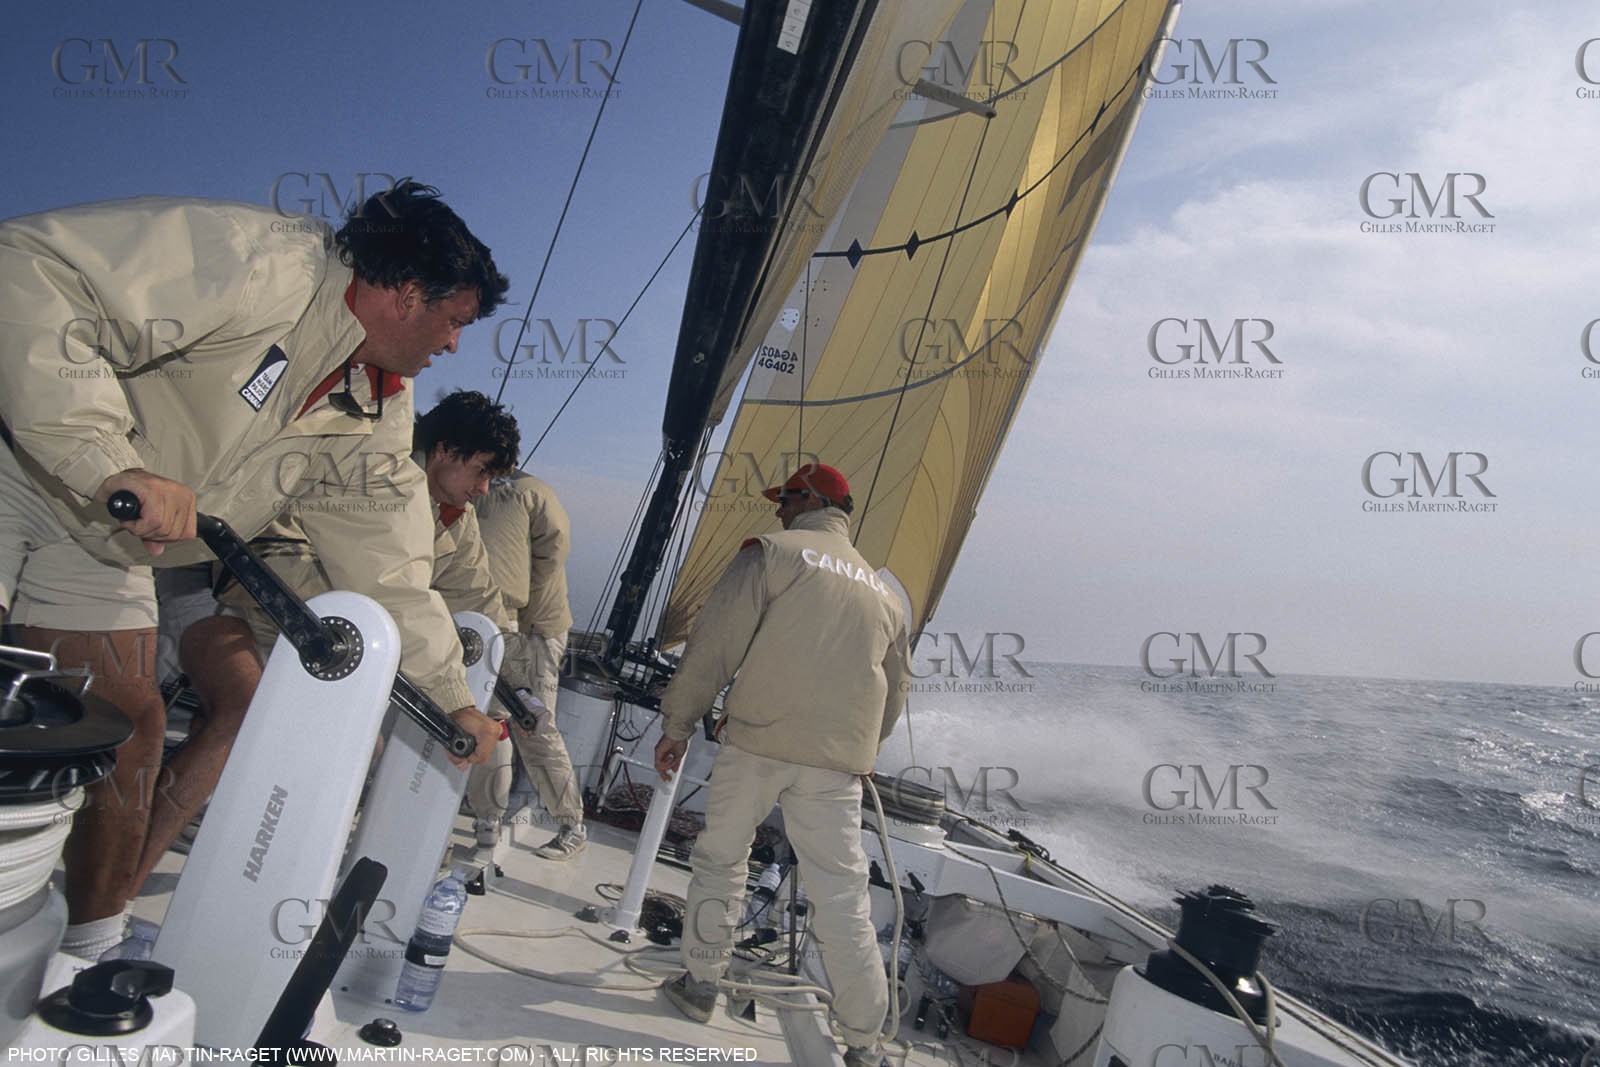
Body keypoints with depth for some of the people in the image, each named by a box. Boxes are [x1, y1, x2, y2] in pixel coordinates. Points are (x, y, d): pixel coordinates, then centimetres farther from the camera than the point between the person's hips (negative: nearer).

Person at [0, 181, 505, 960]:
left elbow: (386, 566, 4)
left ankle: (94, 948, 21)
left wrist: (454, 696, 3)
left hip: (100, 545, 8)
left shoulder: (377, 416, 0)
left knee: (129, 723, 5)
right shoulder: (263, 264, -26)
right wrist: (114, 464, -38)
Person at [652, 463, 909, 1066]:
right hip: (837, 766, 4)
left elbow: (714, 646, -5)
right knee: (842, 898, 7)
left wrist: (676, 727, 3)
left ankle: (699, 984, 27)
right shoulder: (882, 592, 17)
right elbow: (894, 696, 22)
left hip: (757, 743, -3)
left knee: (720, 859, 17)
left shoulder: (772, 553, 0)